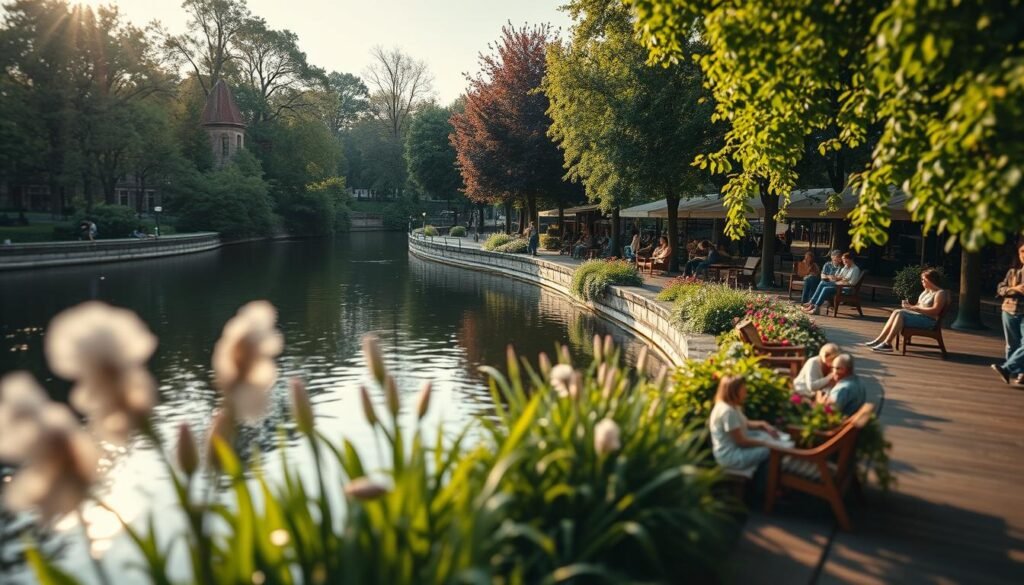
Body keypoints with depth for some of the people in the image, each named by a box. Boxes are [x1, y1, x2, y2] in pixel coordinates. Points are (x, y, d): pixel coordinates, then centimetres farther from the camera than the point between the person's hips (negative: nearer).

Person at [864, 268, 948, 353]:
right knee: (897, 312, -10)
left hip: (929, 321, -9)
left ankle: (887, 343, -28)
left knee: (900, 315, -26)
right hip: (919, 315, 9)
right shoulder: (926, 291, 19)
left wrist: (914, 308, -24)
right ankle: (879, 340, -16)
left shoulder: (940, 293, -10)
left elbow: (935, 311, -22)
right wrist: (910, 306, -2)